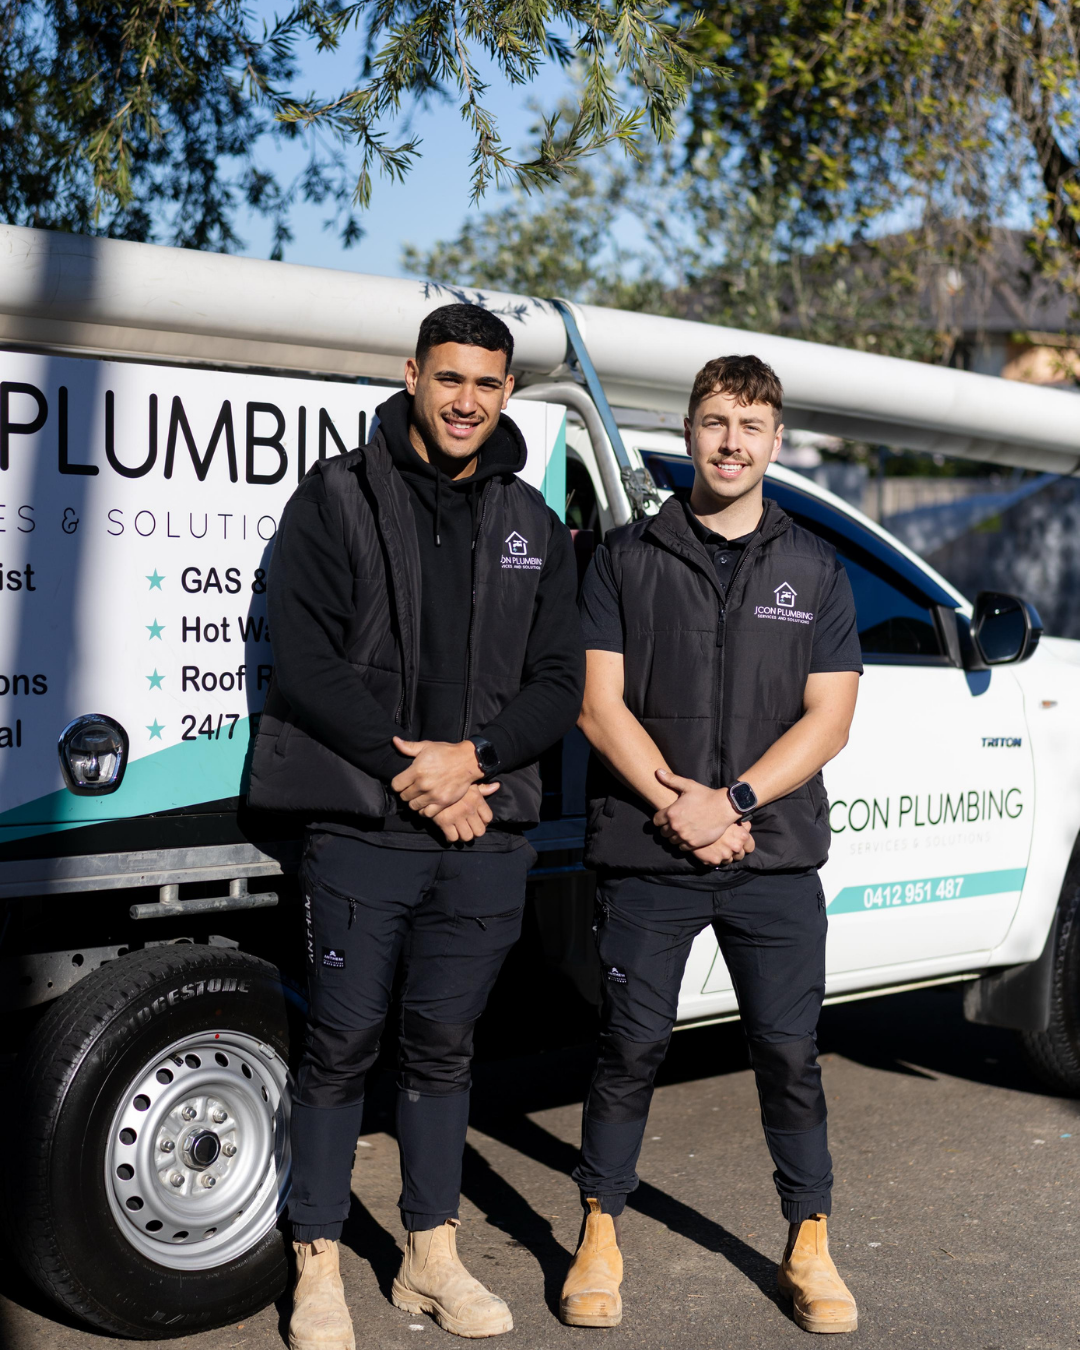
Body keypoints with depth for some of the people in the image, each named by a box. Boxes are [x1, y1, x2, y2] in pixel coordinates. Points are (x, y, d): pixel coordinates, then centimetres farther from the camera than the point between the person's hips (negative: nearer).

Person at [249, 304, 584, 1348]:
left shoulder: (532, 526, 13)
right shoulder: (337, 497, 0)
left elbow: (559, 683, 8)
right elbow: (305, 658, -7)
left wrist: (470, 758, -10)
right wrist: (409, 770, -12)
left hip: (487, 831, 4)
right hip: (361, 828, -3)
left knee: (442, 1047, 13)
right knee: (342, 1044, 2)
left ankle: (431, 1258, 25)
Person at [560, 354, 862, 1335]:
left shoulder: (816, 572, 8)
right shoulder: (628, 558, 5)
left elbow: (828, 719, 1)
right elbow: (600, 704, -1)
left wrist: (730, 800, -12)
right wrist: (674, 803, -13)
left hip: (776, 857, 1)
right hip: (645, 857, -1)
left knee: (790, 1053, 6)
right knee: (631, 1049, 5)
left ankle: (810, 1249, 21)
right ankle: (600, 1240, 21)